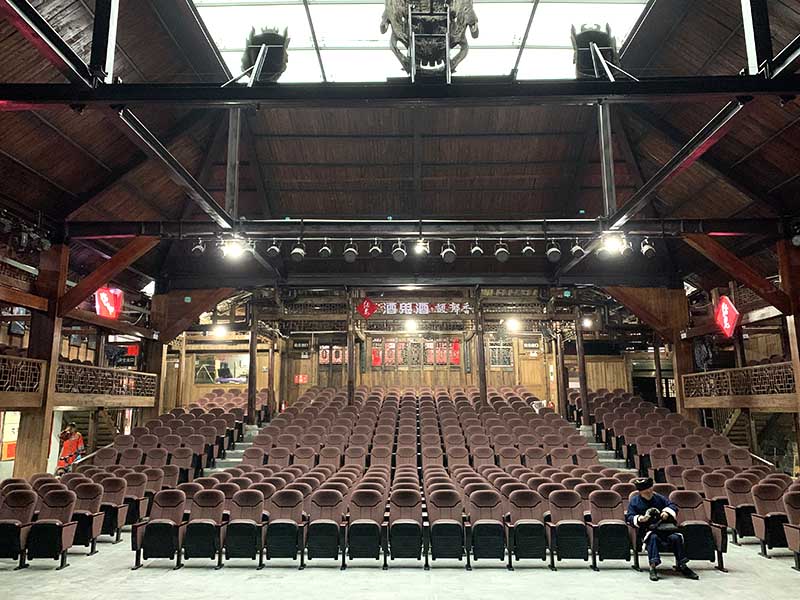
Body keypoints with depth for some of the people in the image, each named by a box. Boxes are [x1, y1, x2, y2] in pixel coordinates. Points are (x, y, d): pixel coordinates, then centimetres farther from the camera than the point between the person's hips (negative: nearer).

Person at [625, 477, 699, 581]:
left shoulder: (659, 498, 14)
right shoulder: (634, 501, 5)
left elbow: (673, 506, 13)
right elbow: (629, 517, 1)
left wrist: (667, 512, -9)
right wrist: (639, 519, -21)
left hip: (664, 528, 3)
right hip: (647, 530, -3)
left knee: (676, 537, -25)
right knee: (653, 537, -36)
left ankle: (681, 565, -13)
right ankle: (653, 567, -38)